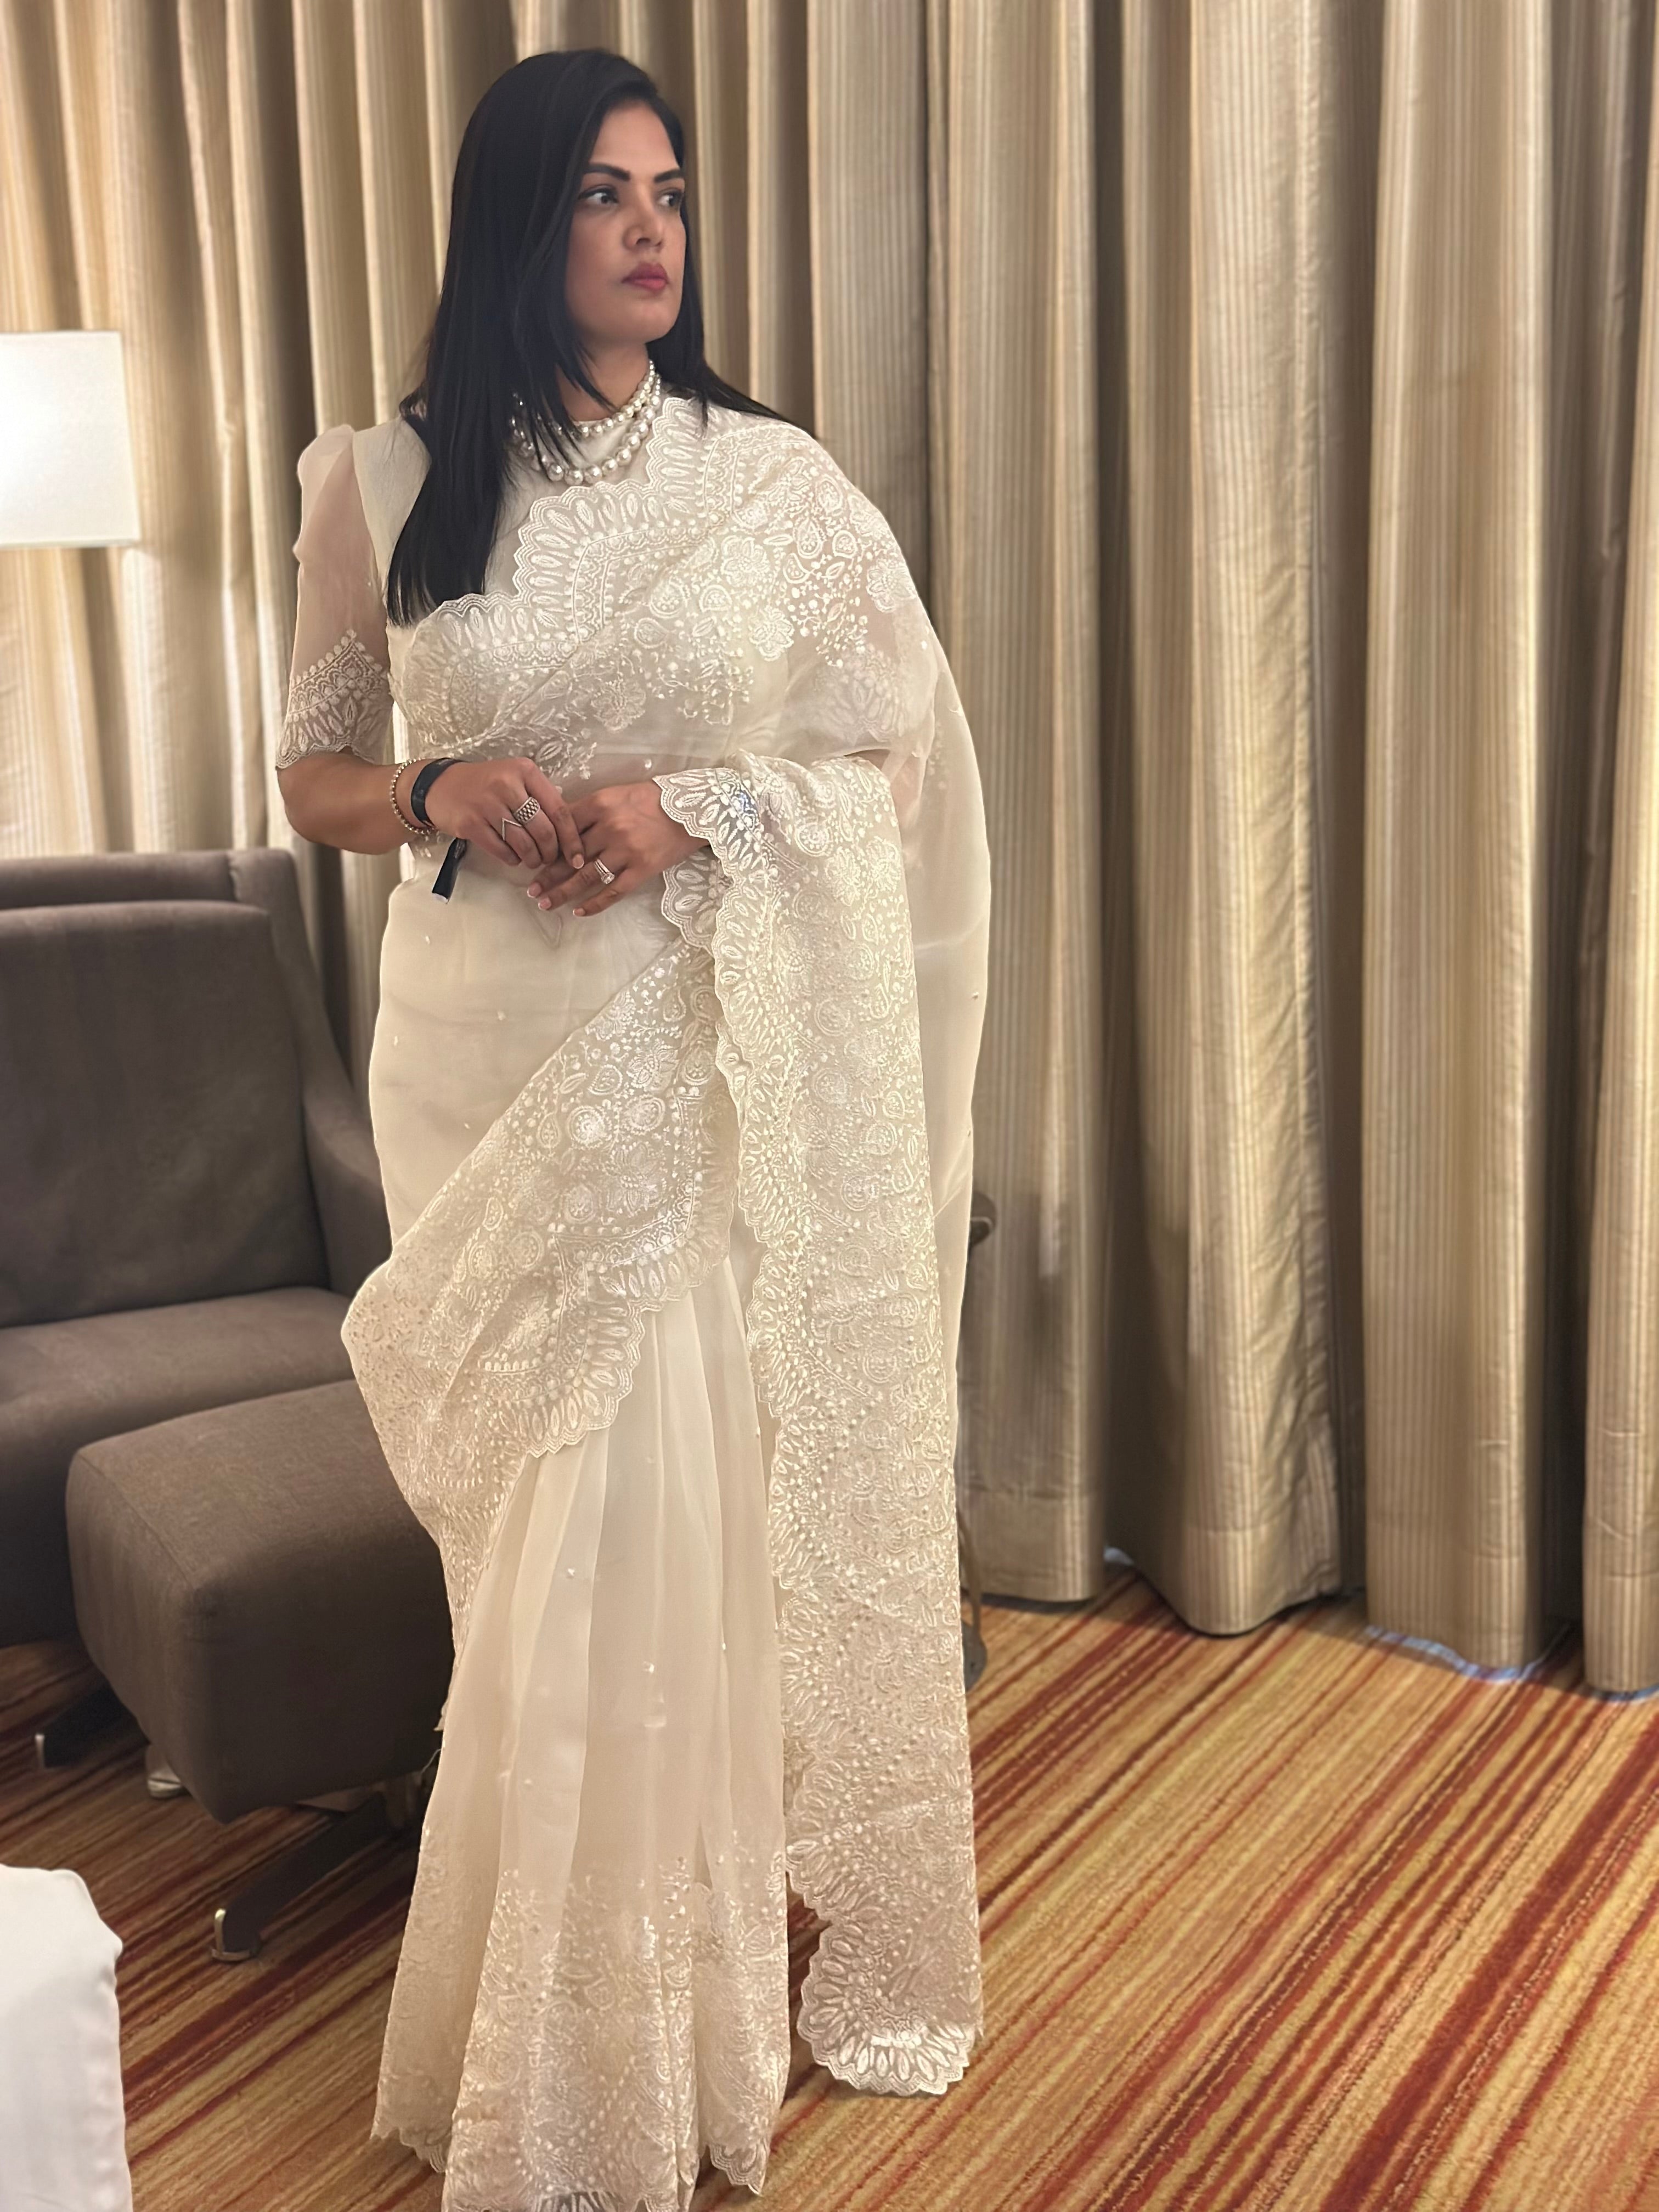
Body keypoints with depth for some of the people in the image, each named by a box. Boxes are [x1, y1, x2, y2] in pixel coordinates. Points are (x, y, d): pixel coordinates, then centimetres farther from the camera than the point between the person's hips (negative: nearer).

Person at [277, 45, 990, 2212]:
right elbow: (315, 776, 10)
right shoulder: (382, 487, 3)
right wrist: (444, 792, -12)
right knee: (550, 1519, 7)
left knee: (689, 1502, 3)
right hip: (488, 1057, 1)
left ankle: (689, 1981, 27)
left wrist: (686, 812, -13)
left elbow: (893, 769, 3)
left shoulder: (777, 482, 2)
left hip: (719, 1060, 0)